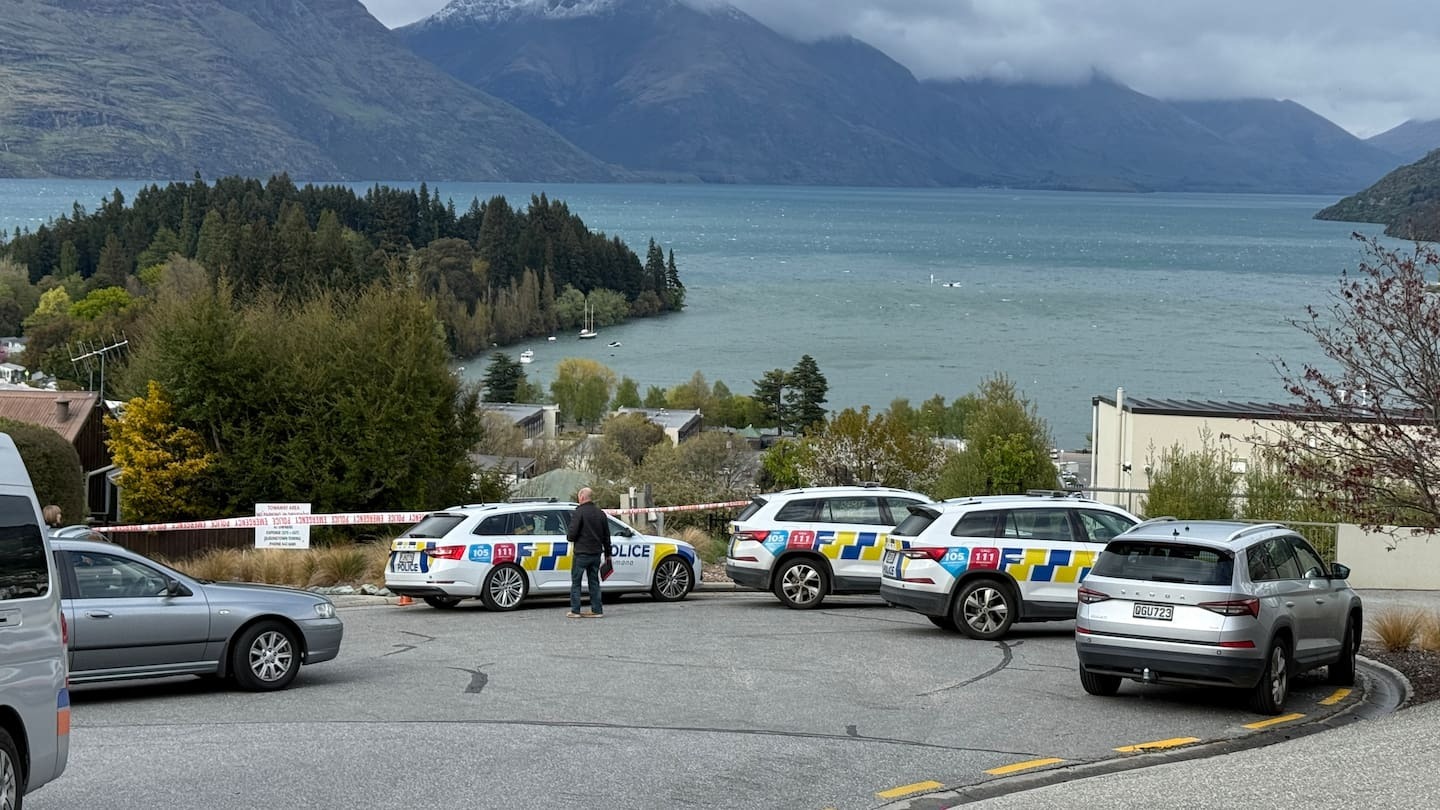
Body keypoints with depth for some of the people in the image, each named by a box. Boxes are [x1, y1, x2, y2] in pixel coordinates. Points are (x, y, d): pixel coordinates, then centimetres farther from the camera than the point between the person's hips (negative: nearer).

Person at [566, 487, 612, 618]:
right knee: (594, 582, 12)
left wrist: (568, 537, 6)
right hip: (596, 553, 6)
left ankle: (575, 611, -1)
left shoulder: (579, 512, -11)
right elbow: (606, 536, 15)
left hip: (581, 553, -6)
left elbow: (572, 533, -17)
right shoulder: (600, 513, 10)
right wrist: (607, 554, 22)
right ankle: (597, 610, 9)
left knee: (576, 582, 2)